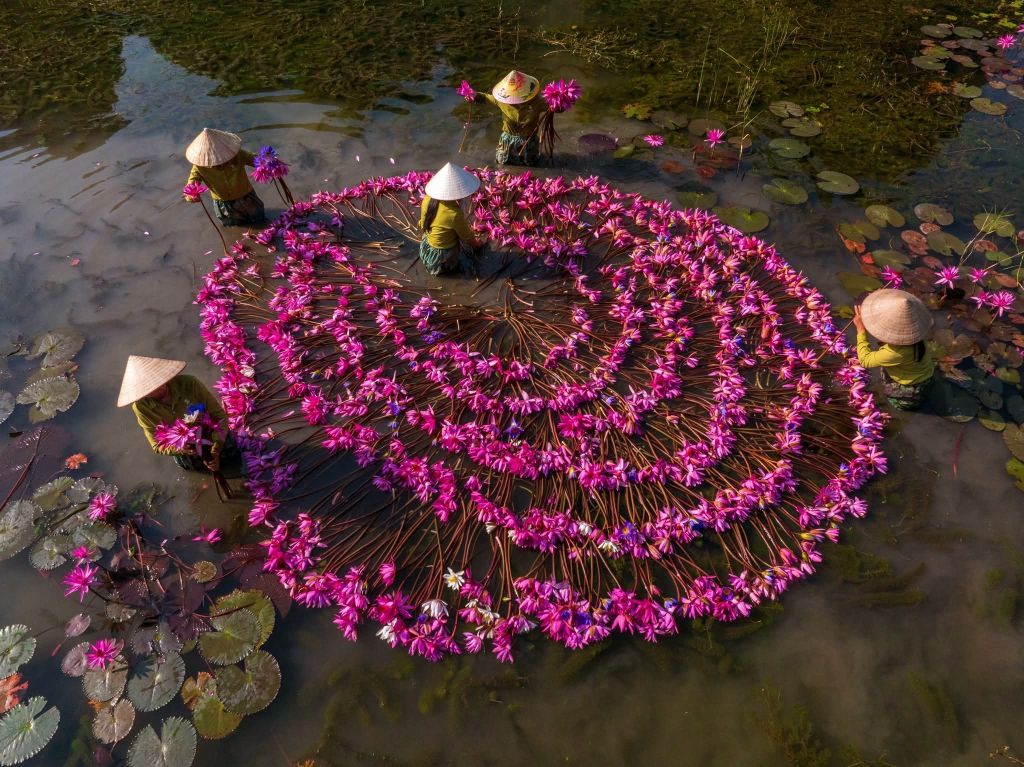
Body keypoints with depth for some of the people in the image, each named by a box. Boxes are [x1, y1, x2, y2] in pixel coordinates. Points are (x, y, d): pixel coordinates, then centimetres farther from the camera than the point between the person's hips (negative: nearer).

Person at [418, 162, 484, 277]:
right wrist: (477, 245, 7)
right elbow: (468, 237, -15)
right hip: (442, 257, -6)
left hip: (426, 249, 6)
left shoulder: (427, 199, -15)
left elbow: (423, 224, 3)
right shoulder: (454, 214, -33)